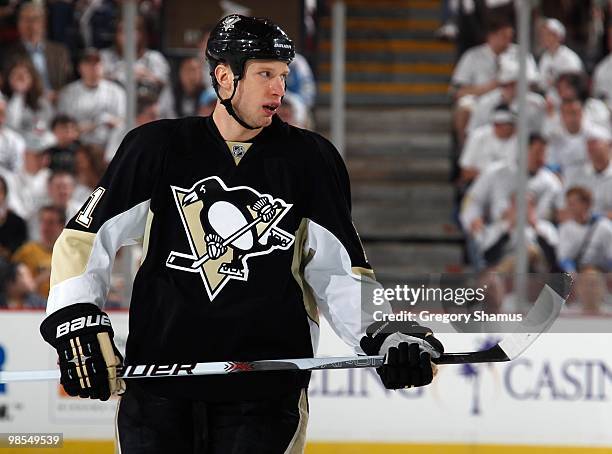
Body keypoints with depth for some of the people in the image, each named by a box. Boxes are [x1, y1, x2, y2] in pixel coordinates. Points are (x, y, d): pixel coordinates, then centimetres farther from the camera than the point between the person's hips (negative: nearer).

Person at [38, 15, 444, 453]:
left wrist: (387, 334, -7)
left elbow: (340, 270, 8)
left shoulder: (311, 159, 4)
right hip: (157, 390, 0)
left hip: (264, 394, 0)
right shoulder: (158, 147, 2)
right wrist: (76, 319, -8)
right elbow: (86, 237, 5)